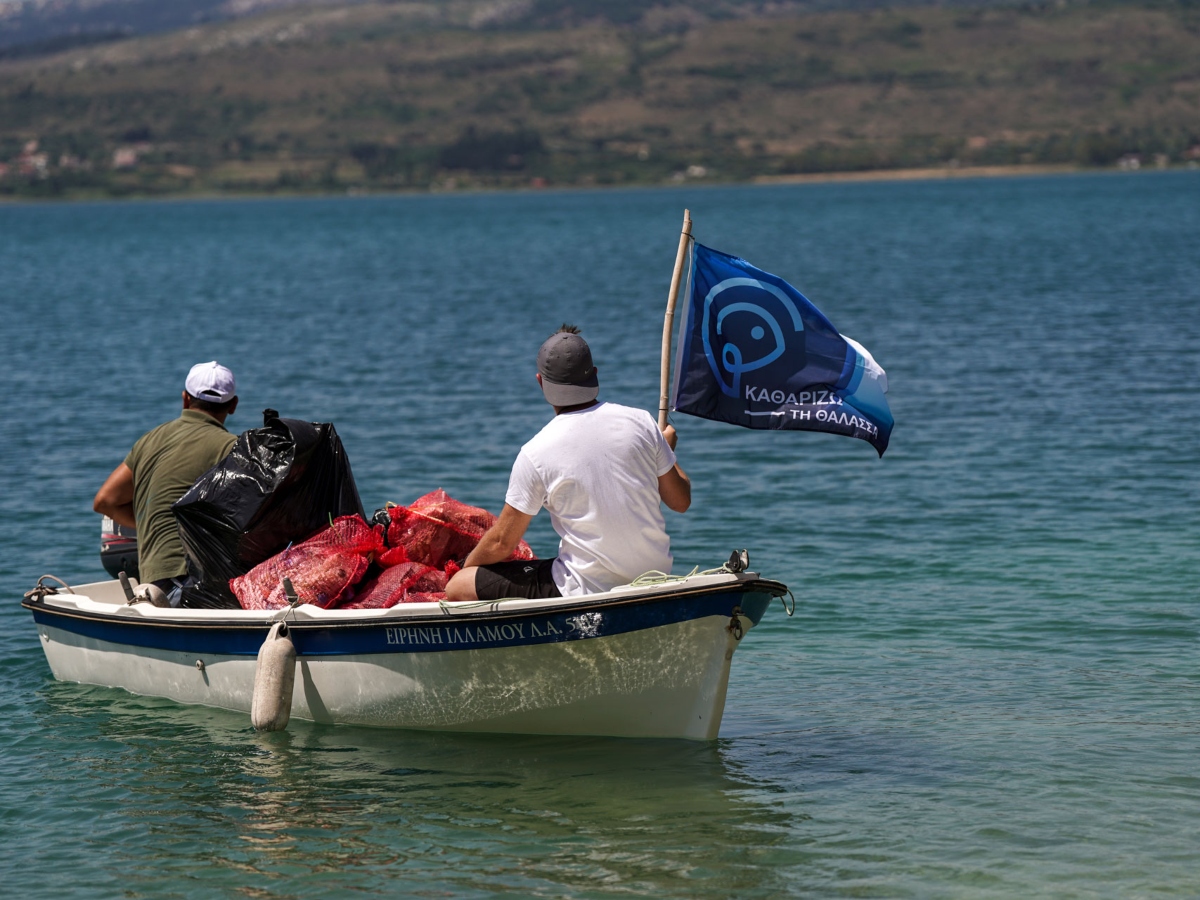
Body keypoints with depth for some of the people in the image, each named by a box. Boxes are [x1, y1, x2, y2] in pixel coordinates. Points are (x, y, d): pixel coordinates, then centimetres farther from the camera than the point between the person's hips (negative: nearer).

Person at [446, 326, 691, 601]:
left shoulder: (536, 454, -12)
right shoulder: (640, 421, -2)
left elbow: (501, 544, -5)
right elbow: (681, 501, 9)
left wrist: (467, 567, 17)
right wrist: (668, 447, 29)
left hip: (589, 589, -5)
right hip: (655, 576, 5)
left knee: (458, 588, 2)